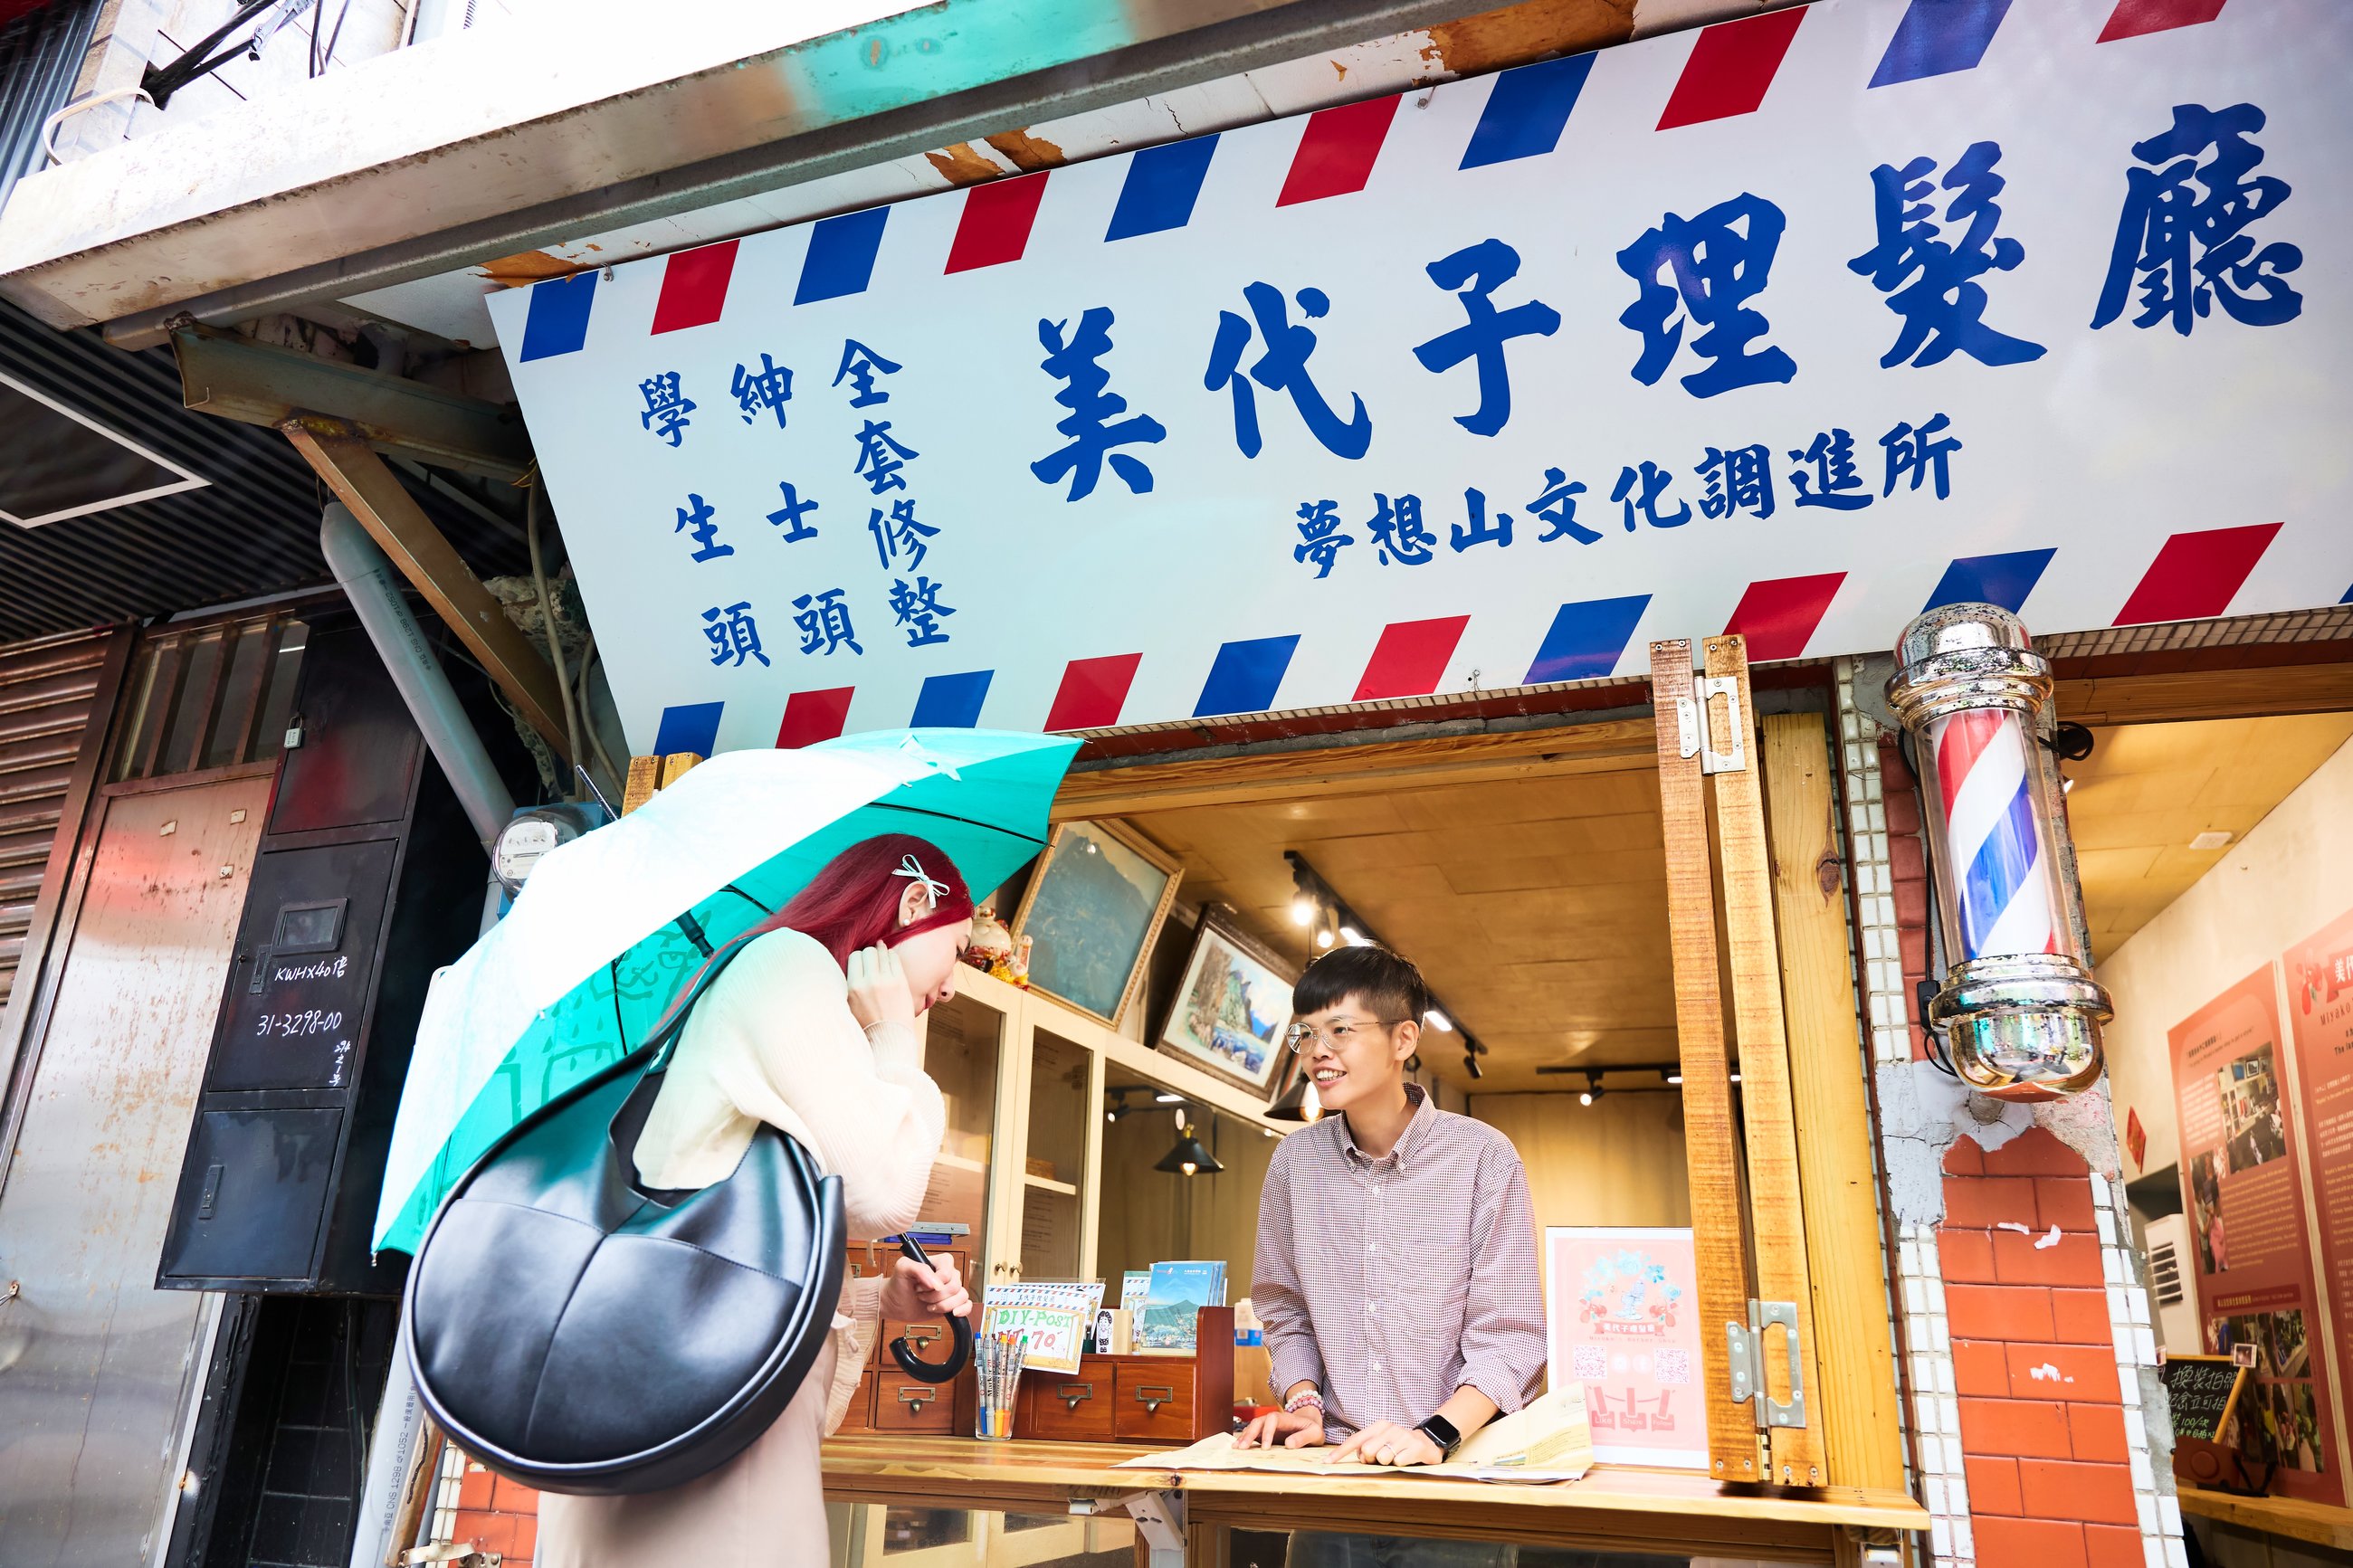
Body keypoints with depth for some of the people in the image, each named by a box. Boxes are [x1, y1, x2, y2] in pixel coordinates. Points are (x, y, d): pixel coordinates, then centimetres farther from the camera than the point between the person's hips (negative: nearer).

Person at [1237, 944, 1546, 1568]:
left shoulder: (1483, 1155, -9)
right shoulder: (1294, 1162, 3)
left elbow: (1507, 1335, -10)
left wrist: (1435, 1433, -22)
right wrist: (1303, 1404, -2)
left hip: (1457, 1468, -3)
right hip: (1333, 1473, 3)